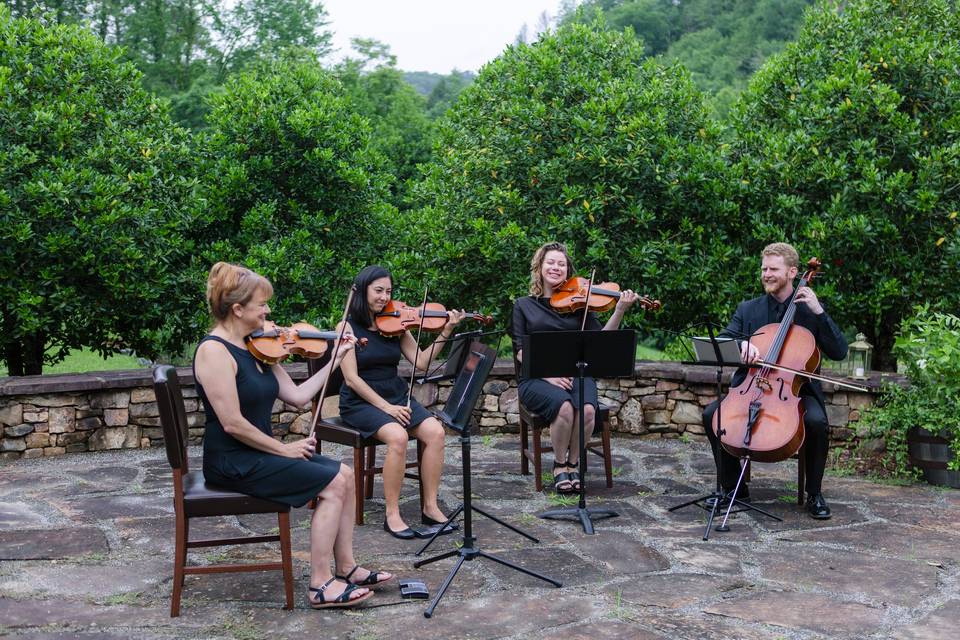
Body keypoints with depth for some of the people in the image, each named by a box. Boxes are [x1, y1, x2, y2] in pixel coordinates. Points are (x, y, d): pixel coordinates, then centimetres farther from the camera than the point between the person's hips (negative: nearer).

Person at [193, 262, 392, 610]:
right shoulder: (214, 350, -18)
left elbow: (297, 396, 8)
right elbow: (233, 424, -22)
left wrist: (335, 359, 7)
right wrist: (284, 449, -14)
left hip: (259, 452, 9)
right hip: (232, 462, -9)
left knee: (344, 474, 0)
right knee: (332, 484, -14)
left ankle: (346, 568, 7)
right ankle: (321, 585, -7)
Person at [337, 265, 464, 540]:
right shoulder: (348, 327, -5)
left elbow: (421, 362, 1)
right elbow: (352, 378, -13)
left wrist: (445, 332, -8)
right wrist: (385, 406, -20)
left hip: (397, 396, 5)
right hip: (361, 402, -5)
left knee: (435, 431, -21)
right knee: (397, 436, -33)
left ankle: (430, 507, -13)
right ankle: (392, 514, -21)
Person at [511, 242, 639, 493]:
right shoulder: (523, 305, 10)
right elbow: (521, 351, 1)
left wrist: (619, 311, -16)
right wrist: (547, 373, -15)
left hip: (575, 374, 2)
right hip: (536, 379, -1)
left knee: (587, 408, -31)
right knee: (564, 406, -33)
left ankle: (572, 464, -5)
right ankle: (559, 465, -7)